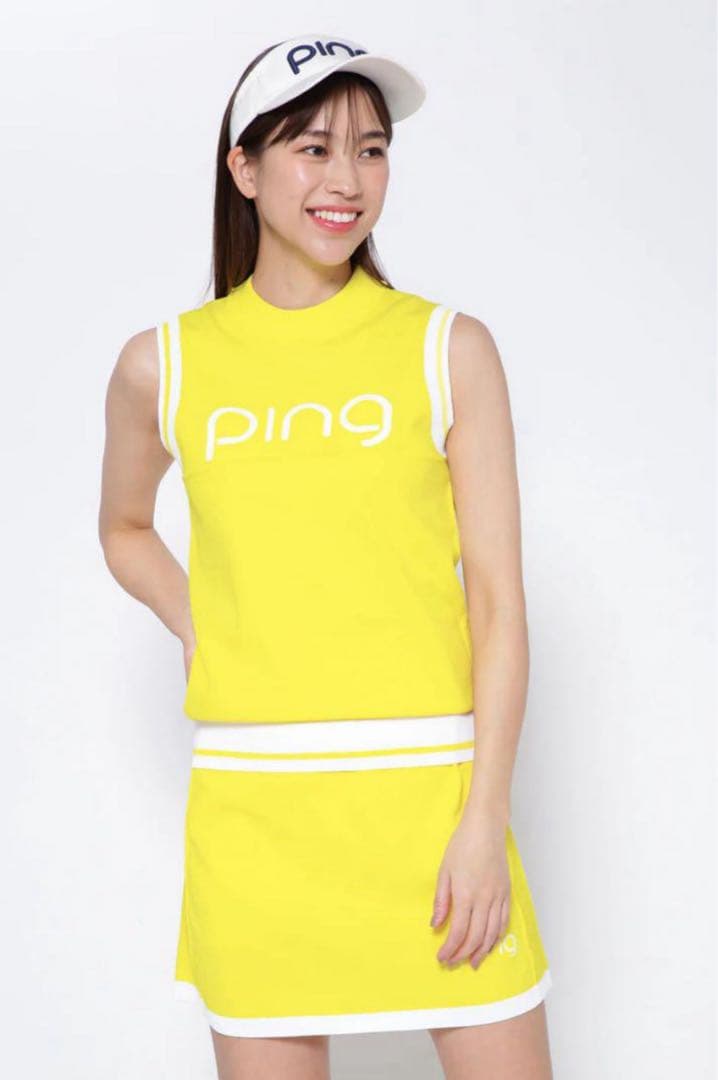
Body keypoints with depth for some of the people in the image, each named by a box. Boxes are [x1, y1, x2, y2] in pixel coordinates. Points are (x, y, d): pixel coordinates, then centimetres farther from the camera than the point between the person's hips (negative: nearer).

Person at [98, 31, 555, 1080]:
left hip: (429, 784, -1)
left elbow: (499, 603, -1)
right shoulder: (163, 365, 6)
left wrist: (485, 818, -8)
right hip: (251, 801, 1)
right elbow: (124, 528, 24)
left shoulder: (447, 348, 1)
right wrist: (200, 631, 7)